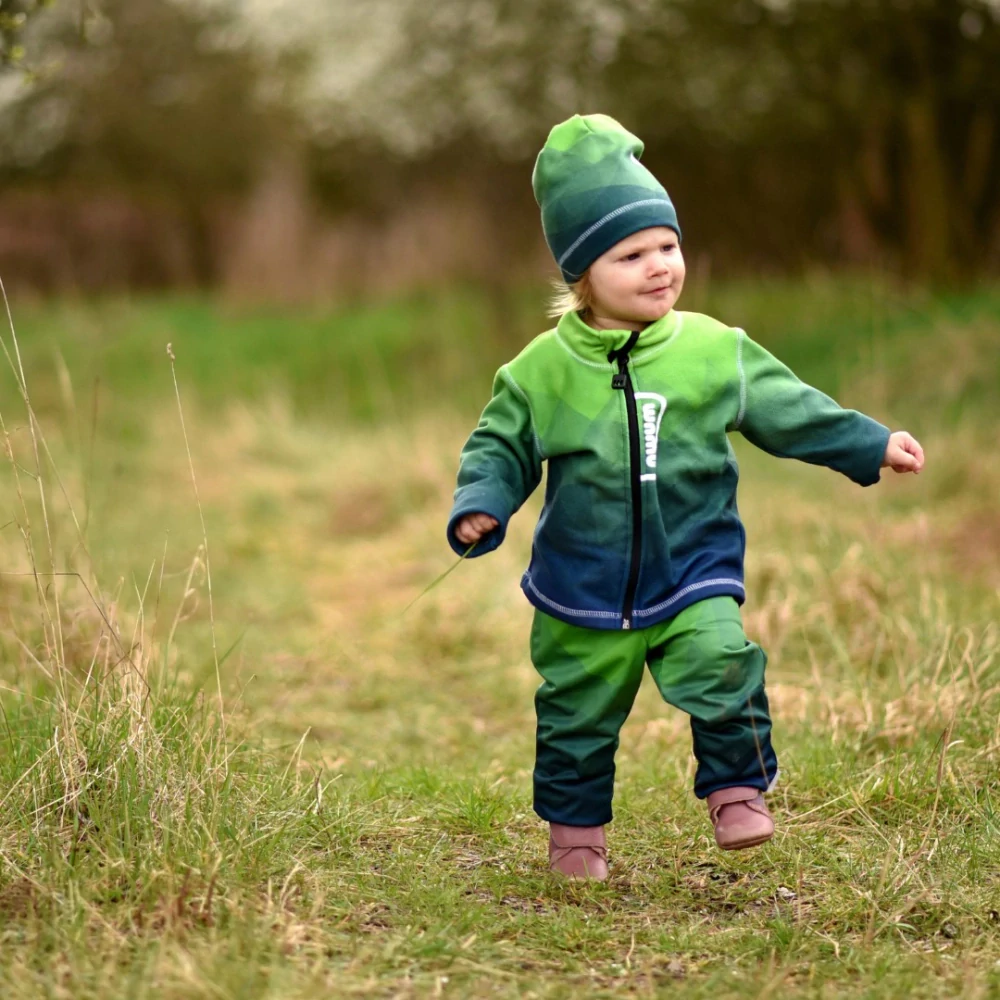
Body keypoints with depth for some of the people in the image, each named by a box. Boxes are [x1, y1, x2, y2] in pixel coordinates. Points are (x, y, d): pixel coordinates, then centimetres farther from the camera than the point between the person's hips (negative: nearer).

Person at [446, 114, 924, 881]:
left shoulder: (714, 350, -3)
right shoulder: (544, 368, -6)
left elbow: (792, 411, 5)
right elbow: (501, 446, 2)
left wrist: (874, 445, 1)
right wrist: (481, 508, -15)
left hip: (694, 573, 0)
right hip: (583, 591, 0)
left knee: (721, 666, -22)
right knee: (578, 714, 10)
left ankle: (738, 789, -1)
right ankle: (575, 827, 32)